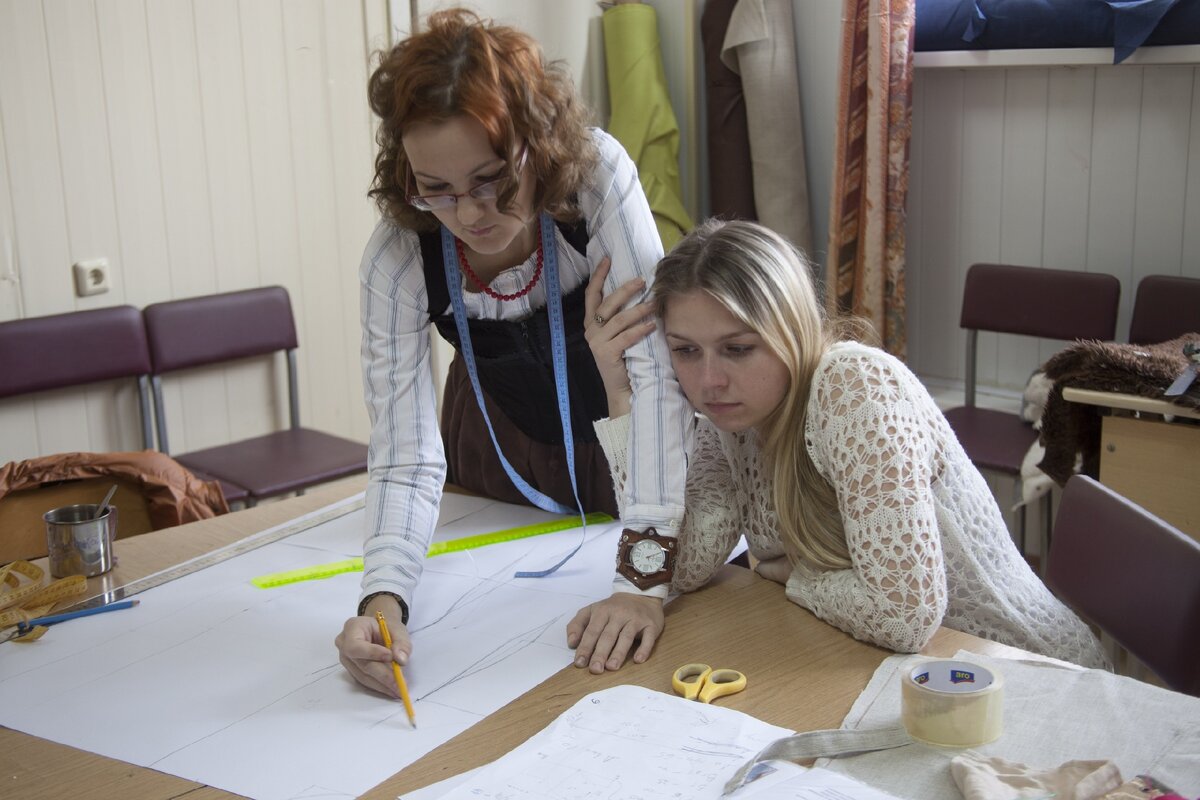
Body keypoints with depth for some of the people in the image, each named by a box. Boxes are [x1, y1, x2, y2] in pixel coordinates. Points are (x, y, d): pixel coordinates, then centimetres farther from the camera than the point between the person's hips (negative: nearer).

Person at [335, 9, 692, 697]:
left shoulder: (599, 175, -33)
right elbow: (407, 461, -26)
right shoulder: (396, 260, -27)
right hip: (499, 444, 2)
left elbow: (661, 365, -37)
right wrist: (383, 600, -46)